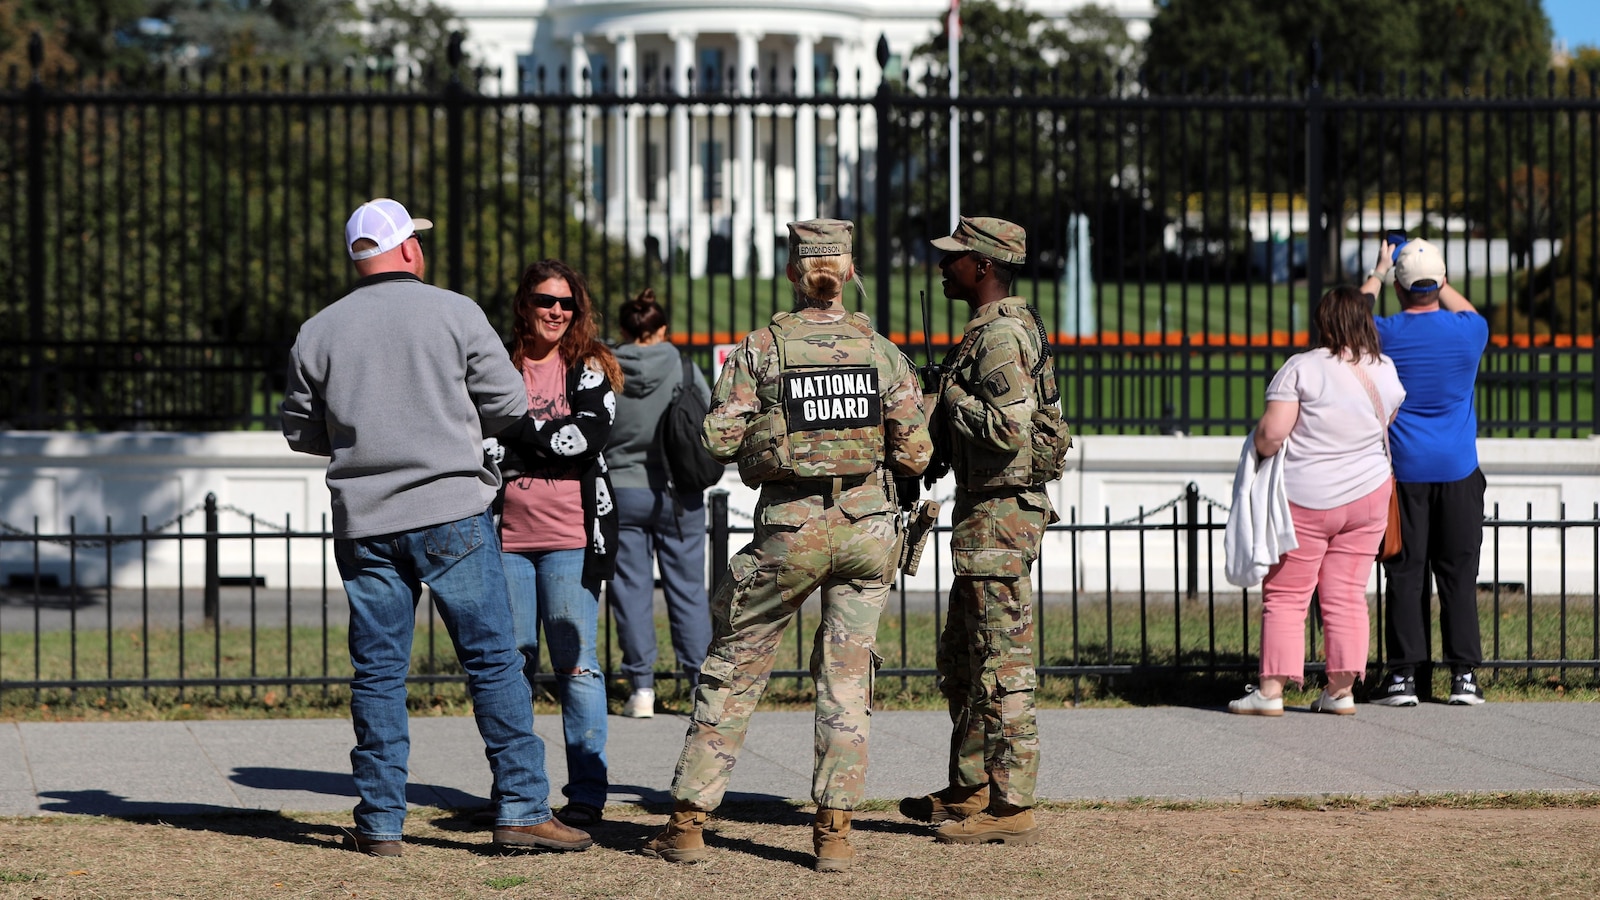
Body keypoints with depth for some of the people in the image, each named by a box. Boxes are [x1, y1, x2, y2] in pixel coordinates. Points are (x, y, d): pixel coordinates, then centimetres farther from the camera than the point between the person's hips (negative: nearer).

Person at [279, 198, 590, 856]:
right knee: (493, 659, 2)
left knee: (377, 671, 7)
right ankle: (521, 809, 0)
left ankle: (381, 821, 8)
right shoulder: (454, 313, -3)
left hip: (363, 522, 3)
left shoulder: (317, 333, 5)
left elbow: (301, 431, 12)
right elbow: (508, 404, -1)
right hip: (451, 511, -3)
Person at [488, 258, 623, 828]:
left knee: (576, 664, -4)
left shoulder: (589, 369, 4)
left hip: (571, 537, -3)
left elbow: (588, 435, -11)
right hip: (508, 537, 3)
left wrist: (517, 429, -8)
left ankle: (586, 794, 0)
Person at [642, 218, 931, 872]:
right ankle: (834, 830, 3)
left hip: (790, 526, -1)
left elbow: (717, 438, -9)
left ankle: (687, 821, 10)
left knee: (733, 669, 9)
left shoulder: (763, 346, -5)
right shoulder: (880, 349, 1)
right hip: (869, 524, 2)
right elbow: (915, 454, 0)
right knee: (847, 673, 8)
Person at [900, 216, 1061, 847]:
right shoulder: (991, 329, 16)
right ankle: (969, 790, 27)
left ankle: (1011, 807, -3)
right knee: (961, 659, 19)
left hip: (999, 516, -11)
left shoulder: (1002, 335, -17)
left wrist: (949, 394, -15)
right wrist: (939, 450, 14)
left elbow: (1007, 428, -28)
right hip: (983, 516, 11)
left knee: (1002, 665, -7)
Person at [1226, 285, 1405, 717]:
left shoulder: (1302, 368, -15)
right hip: (1368, 495, 5)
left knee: (1285, 595, 2)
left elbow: (1271, 434, -18)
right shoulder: (1386, 373, 2)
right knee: (1347, 594, 9)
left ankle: (1271, 689, -1)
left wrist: (1258, 444, 3)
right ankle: (1341, 689, 7)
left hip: (1306, 499, -4)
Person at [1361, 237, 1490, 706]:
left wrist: (1376, 274, 29)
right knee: (1458, 574, 4)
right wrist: (1439, 281, 29)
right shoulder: (1468, 331, -3)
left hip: (1404, 472, -1)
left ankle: (1403, 676, -1)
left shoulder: (1384, 334, -7)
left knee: (1405, 574, 1)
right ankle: (1463, 676, 4)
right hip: (1459, 472, 1)